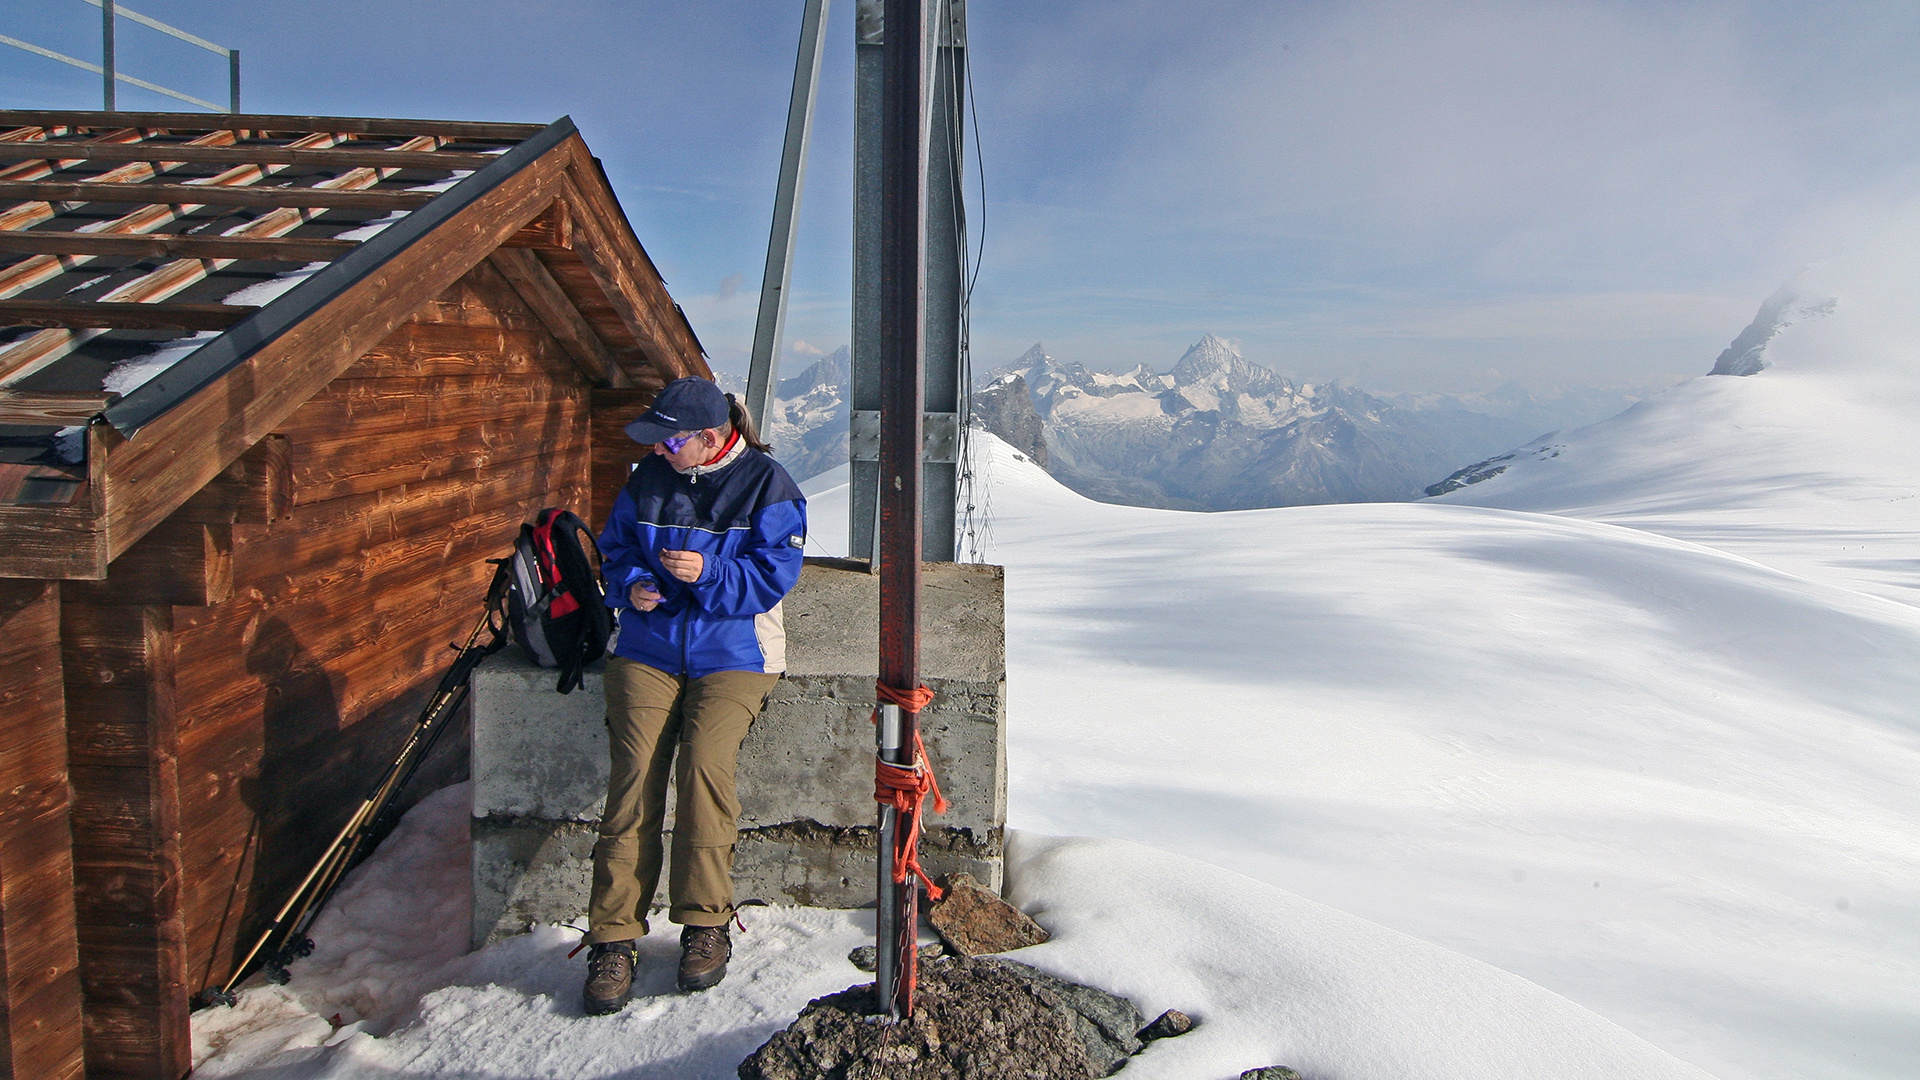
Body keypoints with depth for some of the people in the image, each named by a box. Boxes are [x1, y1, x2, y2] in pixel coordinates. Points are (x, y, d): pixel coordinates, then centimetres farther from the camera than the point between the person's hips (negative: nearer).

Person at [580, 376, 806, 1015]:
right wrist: (631, 585, -6)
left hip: (733, 655, -3)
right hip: (649, 648, 3)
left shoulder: (767, 484, -2)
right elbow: (615, 549, 16)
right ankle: (613, 938, -9)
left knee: (704, 761, -25)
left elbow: (774, 573, -8)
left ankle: (706, 924, -8)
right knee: (635, 773, -17)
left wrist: (709, 572, -23)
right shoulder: (648, 480, 9)